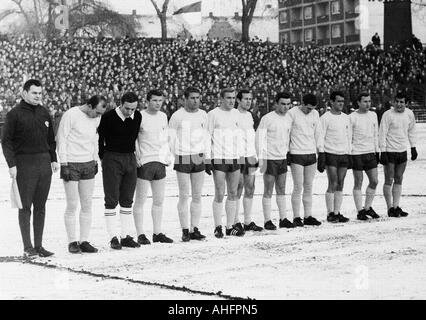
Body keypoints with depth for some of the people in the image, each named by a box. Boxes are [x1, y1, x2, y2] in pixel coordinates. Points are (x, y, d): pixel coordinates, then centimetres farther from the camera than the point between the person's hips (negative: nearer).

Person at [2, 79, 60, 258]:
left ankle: (38, 246, 13)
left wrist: (54, 159, 13)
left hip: (44, 164, 5)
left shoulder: (44, 113, 12)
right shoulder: (15, 114, -5)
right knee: (25, 207, -2)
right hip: (24, 164, -5)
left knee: (40, 207, 7)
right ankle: (28, 248, 1)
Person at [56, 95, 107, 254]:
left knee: (87, 205, 3)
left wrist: (95, 160, 17)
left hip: (88, 164, 6)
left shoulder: (97, 118, 6)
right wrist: (64, 165, -13)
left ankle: (84, 241, 8)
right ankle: (72, 242, 6)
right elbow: (61, 140, -11)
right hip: (71, 165, -6)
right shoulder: (70, 115, -14)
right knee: (72, 206, -3)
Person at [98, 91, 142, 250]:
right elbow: (100, 136, -4)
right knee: (112, 199, -3)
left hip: (130, 159, 5)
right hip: (112, 159, -5)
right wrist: (103, 157, -1)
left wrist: (132, 156, 13)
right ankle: (113, 237, 0)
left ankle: (126, 236, 13)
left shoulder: (138, 117, 2)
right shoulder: (108, 117, -13)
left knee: (127, 199, 7)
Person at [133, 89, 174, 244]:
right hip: (144, 162, -6)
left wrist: (167, 157, 12)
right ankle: (140, 235, 2)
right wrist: (136, 157, -11)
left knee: (159, 201, 9)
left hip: (160, 162, 6)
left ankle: (157, 233, 16)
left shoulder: (163, 116, 11)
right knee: (140, 200, -2)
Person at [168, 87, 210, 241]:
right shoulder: (177, 116, -5)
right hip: (183, 159, -4)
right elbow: (171, 138, -1)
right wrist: (177, 155, -3)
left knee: (197, 196, 4)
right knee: (184, 196, -4)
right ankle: (185, 230, 1)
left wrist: (205, 153, 6)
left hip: (199, 159, 4)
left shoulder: (203, 115, 9)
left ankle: (195, 230, 9)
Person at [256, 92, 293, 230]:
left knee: (281, 190, 10)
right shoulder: (267, 119, -11)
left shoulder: (288, 119, 8)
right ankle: (267, 221, 4)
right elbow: (260, 138, -11)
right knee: (268, 191, -1)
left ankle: (283, 219, 16)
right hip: (270, 159, -6)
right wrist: (261, 159, -15)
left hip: (282, 158, 6)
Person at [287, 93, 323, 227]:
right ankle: (296, 217, 1)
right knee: (298, 187, -5)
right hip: (296, 155, -5)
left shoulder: (315, 114, 8)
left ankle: (308, 216, 12)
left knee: (308, 187, 7)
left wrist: (321, 152, 10)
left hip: (311, 154, 5)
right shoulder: (292, 113, -7)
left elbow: (318, 133, 14)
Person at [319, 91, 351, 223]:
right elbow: (320, 138, -7)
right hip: (331, 154, -6)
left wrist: (349, 155, 14)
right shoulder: (325, 118, -6)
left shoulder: (346, 118, 13)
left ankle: (337, 213, 10)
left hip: (344, 155, 6)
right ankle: (330, 214, 0)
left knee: (340, 185, 5)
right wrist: (321, 157, -12)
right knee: (333, 184, -7)